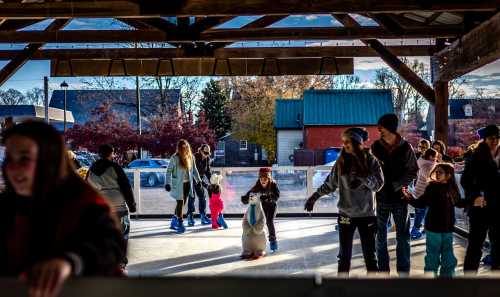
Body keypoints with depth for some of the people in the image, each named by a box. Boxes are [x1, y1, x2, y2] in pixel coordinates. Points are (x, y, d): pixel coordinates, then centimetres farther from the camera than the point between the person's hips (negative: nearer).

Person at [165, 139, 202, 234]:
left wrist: (198, 180, 11)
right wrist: (168, 183, -16)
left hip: (187, 183, 6)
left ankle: (174, 222, 26)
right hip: (178, 184, -5)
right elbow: (169, 170, -9)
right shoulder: (175, 158, -12)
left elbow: (194, 169, 14)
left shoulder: (191, 157, 3)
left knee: (183, 203, 11)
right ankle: (180, 224, 3)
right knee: (180, 202, -6)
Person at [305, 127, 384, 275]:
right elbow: (330, 184, 7)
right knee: (344, 254, 10)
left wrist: (362, 178, -26)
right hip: (346, 214, 2)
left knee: (370, 254, 7)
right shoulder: (342, 161, 1)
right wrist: (314, 197, 1)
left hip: (367, 214, -2)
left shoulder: (370, 160, -4)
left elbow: (378, 184, -9)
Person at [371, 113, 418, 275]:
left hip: (400, 197, -1)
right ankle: (383, 270, 21)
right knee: (380, 237, 9)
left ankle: (403, 272, 17)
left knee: (403, 237, 6)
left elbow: (413, 172, -4)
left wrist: (395, 185, -13)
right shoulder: (376, 146, -1)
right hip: (381, 197, 2)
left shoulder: (405, 147, -6)